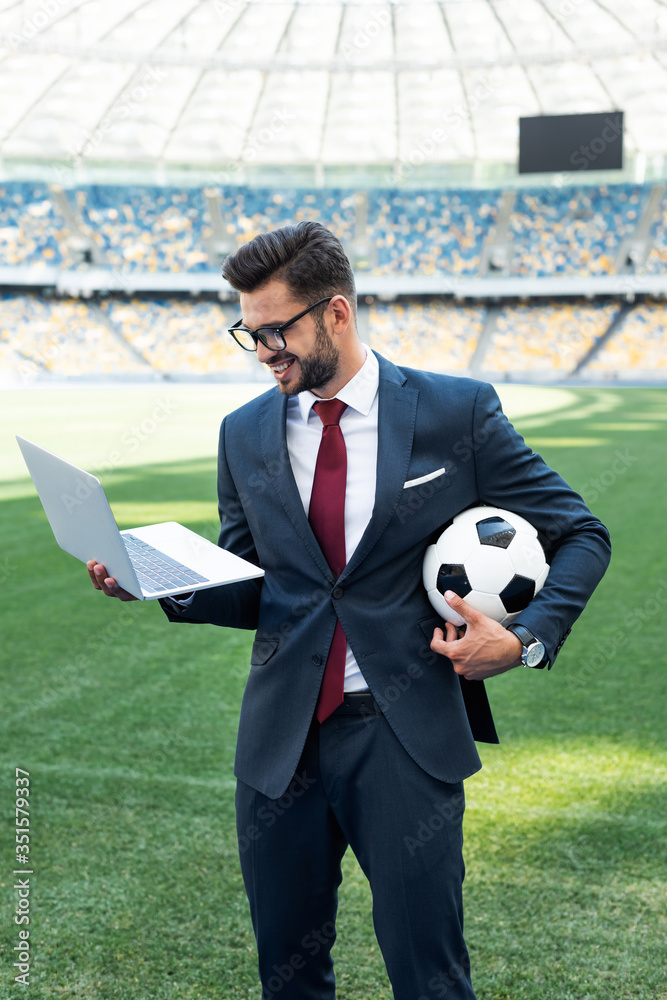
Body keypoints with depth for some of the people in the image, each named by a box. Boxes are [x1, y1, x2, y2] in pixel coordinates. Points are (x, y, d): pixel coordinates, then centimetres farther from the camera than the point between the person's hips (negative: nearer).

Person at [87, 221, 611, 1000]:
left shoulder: (457, 413, -4)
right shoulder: (245, 435, 7)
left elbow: (581, 536, 2)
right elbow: (248, 592, 12)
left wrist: (526, 638, -14)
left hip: (406, 738, -3)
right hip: (280, 740, 4)